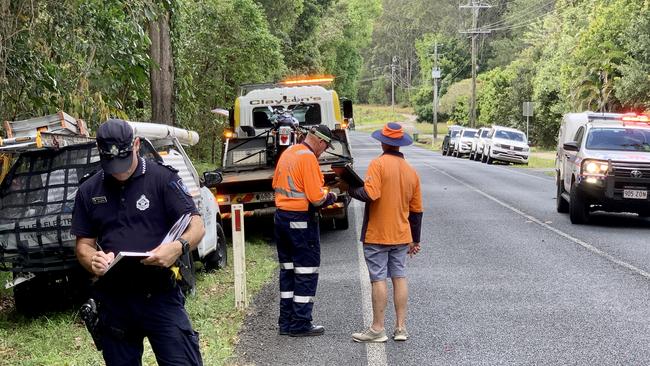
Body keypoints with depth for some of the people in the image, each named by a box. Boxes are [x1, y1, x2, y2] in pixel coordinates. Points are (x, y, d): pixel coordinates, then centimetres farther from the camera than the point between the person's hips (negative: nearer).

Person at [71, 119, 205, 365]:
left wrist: (179, 247, -29)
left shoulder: (162, 178, -3)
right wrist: (93, 261, -13)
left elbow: (197, 226, -7)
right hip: (113, 300, 4)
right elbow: (84, 243, 12)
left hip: (160, 296, -3)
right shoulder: (88, 192, 9)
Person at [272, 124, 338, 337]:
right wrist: (329, 197, -1)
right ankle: (300, 325, 3)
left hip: (281, 216, 9)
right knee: (306, 271, 0)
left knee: (287, 269, 15)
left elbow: (276, 184, 20)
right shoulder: (308, 158, -16)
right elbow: (316, 198, -20)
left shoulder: (288, 152, 11)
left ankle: (286, 322, 19)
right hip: (302, 221, -9)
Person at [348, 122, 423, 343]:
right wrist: (415, 240, 20)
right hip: (401, 235, 6)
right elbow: (416, 209, 12)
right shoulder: (411, 171, 8)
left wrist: (351, 190, -6)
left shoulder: (378, 164, -12)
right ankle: (401, 328, 14)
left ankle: (377, 329, 5)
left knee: (379, 279, -1)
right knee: (399, 278, 11)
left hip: (377, 235, -5)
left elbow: (370, 194, -25)